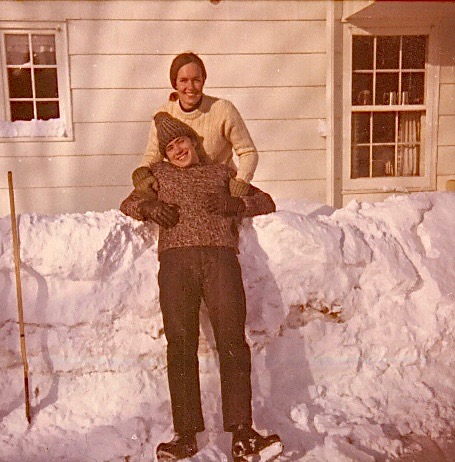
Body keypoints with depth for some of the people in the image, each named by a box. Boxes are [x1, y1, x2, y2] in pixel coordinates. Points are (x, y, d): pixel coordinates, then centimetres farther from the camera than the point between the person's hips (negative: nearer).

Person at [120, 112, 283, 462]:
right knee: (181, 344, -11)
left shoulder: (221, 172, 30)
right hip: (176, 258, 1)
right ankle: (186, 434, -7)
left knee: (232, 341, -15)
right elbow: (128, 203, 26)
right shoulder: (159, 174, 34)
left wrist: (235, 203, 4)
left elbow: (266, 202, 25)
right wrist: (149, 207, 3)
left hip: (220, 254, 0)